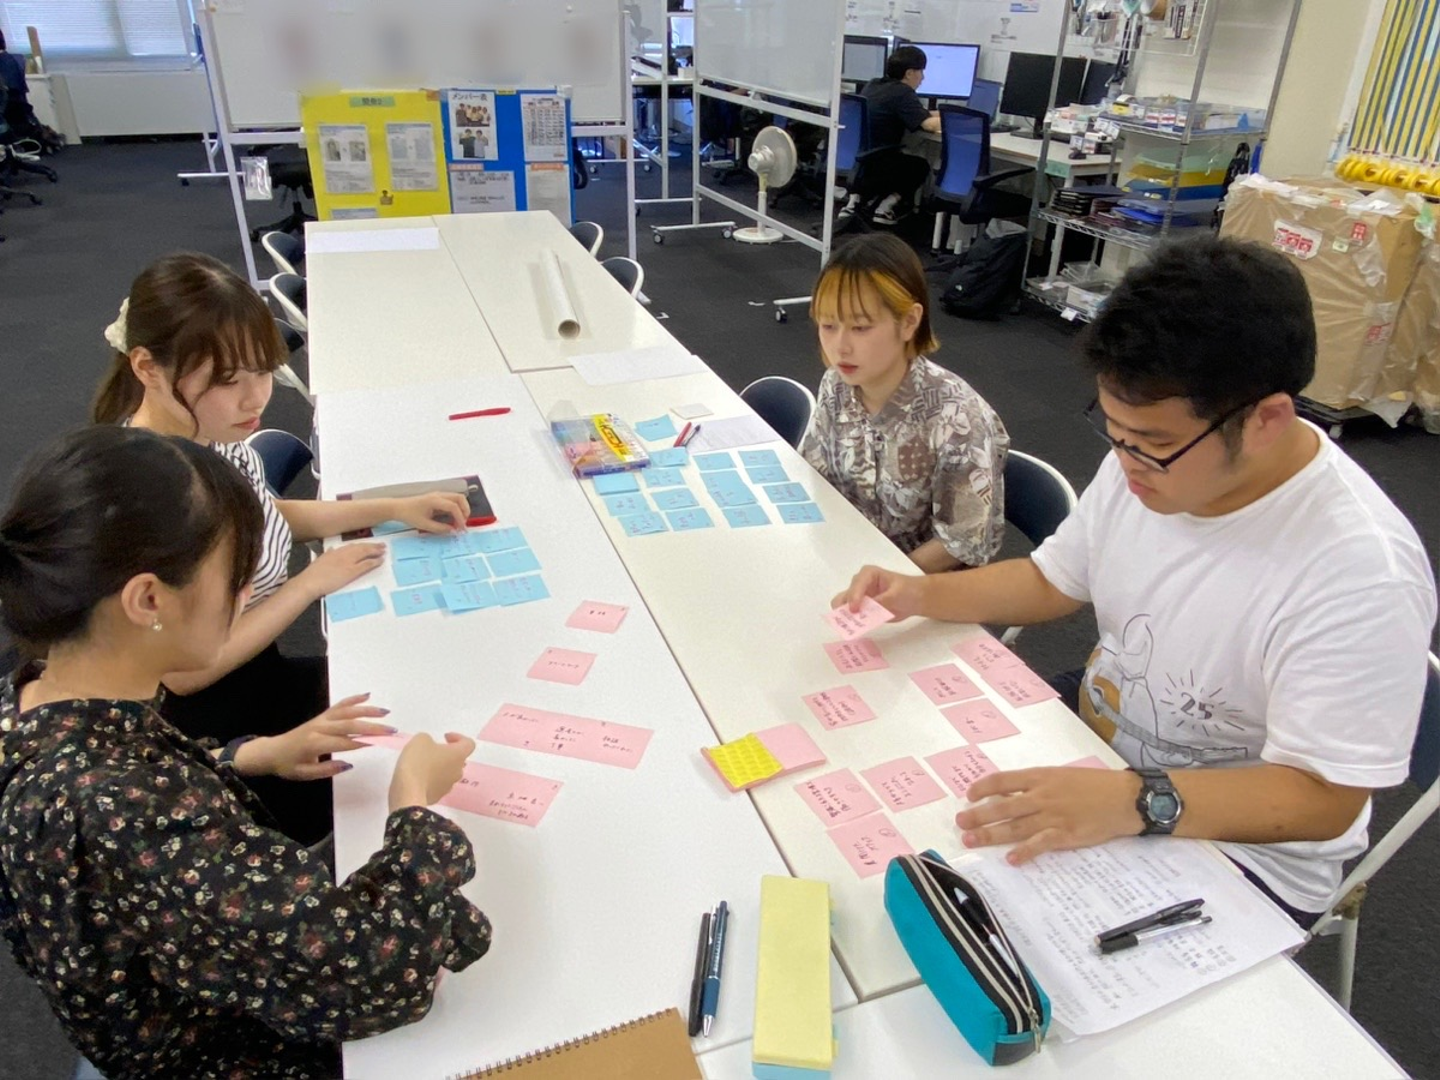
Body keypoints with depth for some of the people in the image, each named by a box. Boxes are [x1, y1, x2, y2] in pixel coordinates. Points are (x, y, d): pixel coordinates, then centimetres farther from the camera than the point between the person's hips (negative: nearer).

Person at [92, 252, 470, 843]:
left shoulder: (214, 435, -8)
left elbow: (263, 516, 14)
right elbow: (184, 671, -24)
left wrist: (394, 508, 3)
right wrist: (311, 583, -18)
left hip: (258, 676, 7)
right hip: (195, 729, -7)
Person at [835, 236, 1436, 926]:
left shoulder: (1362, 573, -30)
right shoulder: (1146, 459, -10)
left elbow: (1324, 797, -25)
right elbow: (1053, 581, 5)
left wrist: (1136, 803, -41)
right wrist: (921, 595, -10)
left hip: (1235, 840, -6)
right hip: (1091, 746, 7)